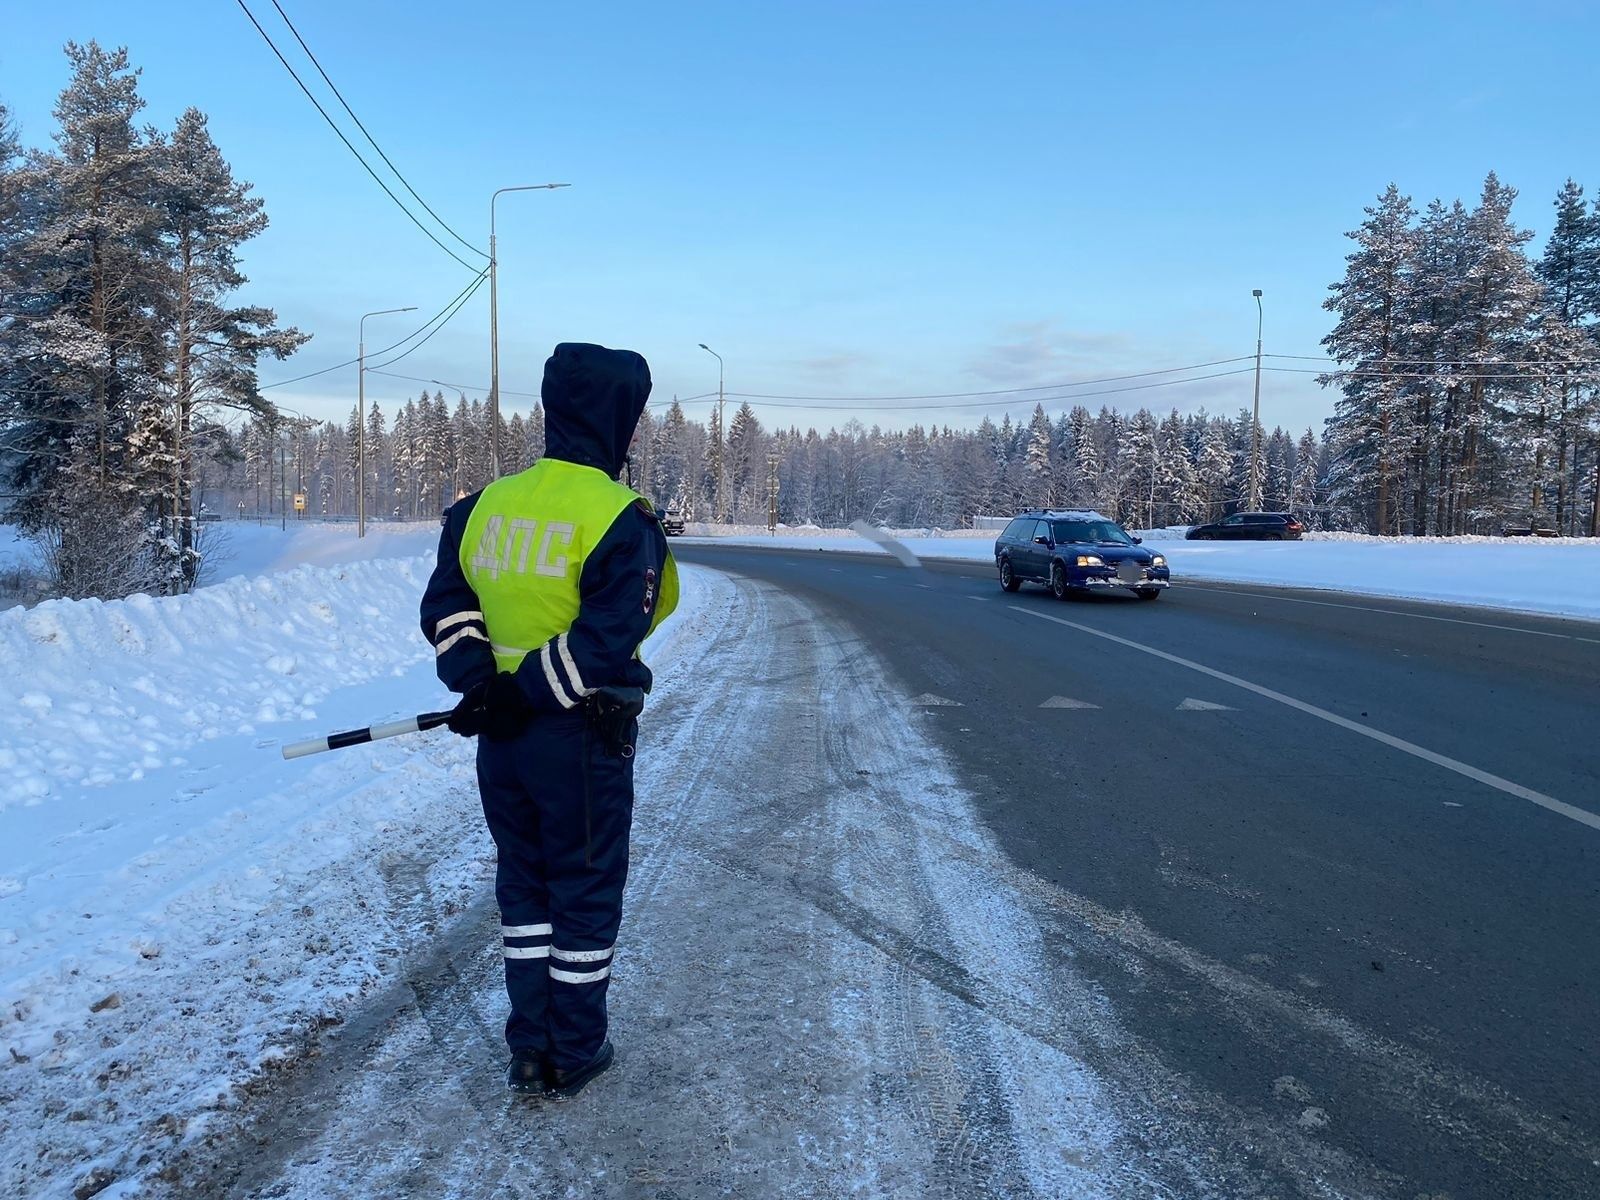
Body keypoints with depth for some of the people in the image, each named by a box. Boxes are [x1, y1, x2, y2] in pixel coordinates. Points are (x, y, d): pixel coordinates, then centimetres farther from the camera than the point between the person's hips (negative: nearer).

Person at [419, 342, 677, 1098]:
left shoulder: (485, 505, 4)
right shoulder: (621, 519, -16)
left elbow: (446, 610, 1)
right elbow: (603, 645, -24)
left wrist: (481, 685, -8)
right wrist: (526, 693, -15)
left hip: (502, 742, 6)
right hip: (581, 742, -5)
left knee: (522, 886, 19)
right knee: (585, 894, 11)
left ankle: (530, 1050, 27)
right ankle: (574, 1054, 24)